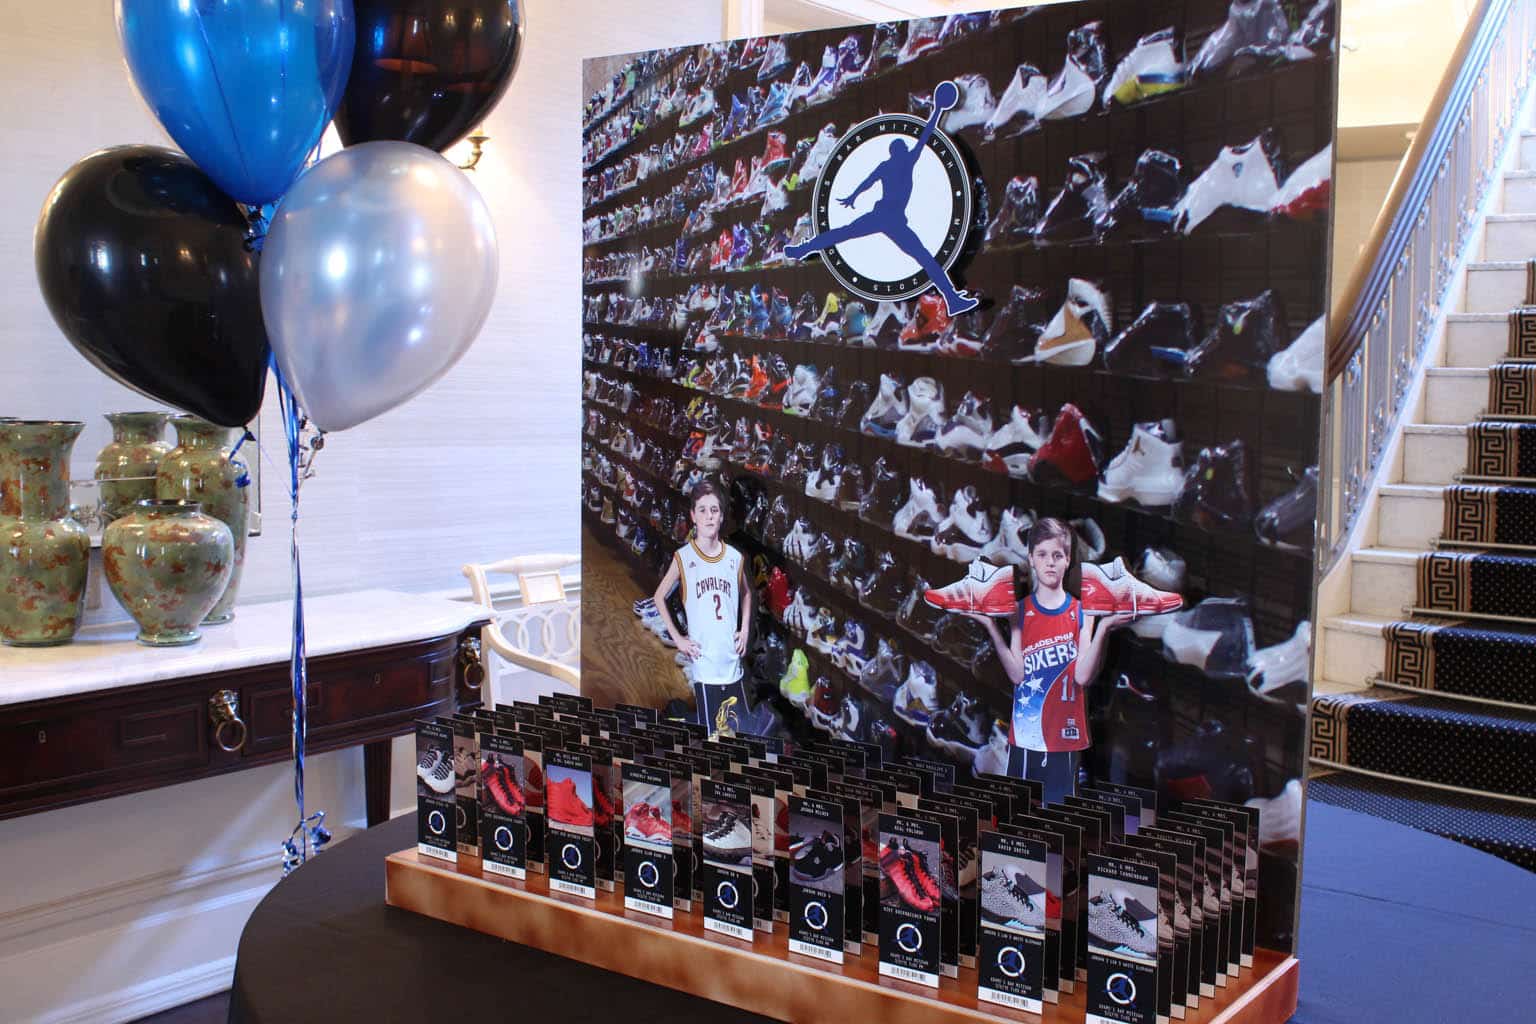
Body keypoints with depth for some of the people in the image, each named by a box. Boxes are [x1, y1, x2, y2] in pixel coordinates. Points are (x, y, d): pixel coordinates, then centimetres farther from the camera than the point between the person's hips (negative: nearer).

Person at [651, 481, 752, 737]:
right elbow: (659, 597, 5)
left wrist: (744, 631, 12)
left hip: (732, 660, 4)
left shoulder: (735, 557, 5)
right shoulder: (683, 557, -4)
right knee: (712, 730, -3)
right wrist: (677, 638, 0)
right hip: (703, 661, -4)